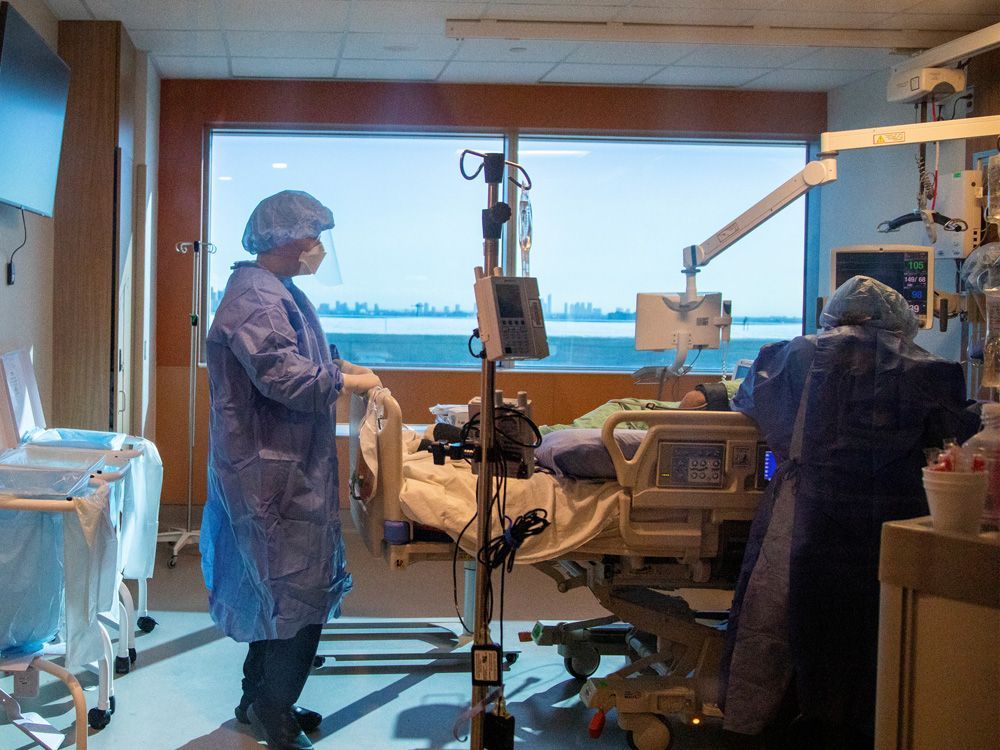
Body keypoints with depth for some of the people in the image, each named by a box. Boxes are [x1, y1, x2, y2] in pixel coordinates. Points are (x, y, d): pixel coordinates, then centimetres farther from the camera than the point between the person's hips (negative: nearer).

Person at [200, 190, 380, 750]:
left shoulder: (279, 292, 15)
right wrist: (345, 381, -16)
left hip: (287, 467, 11)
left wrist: (337, 365, 11)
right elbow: (281, 374, -28)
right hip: (272, 469, -11)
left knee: (278, 588, 17)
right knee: (302, 590, -5)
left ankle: (263, 701, 28)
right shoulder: (254, 297, -18)